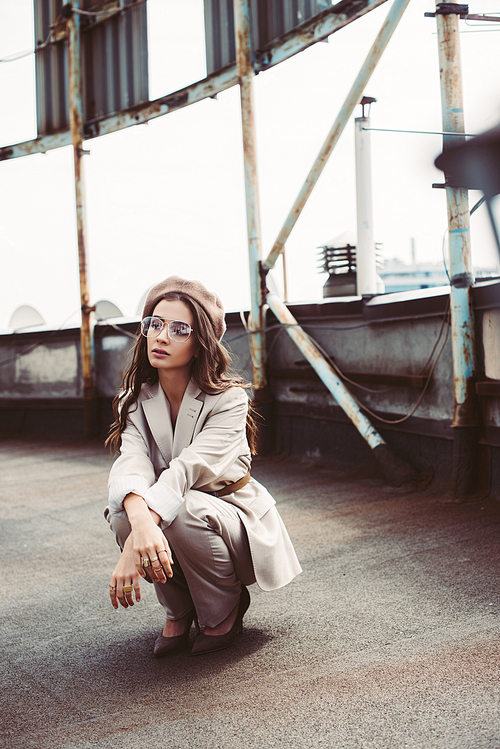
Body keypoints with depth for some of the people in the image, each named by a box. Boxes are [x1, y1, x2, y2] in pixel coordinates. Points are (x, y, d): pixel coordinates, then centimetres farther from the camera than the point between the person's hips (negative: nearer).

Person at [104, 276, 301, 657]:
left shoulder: (228, 398, -20)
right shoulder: (135, 400, -6)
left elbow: (187, 468, -34)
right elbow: (131, 463, -25)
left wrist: (134, 548, -47)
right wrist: (139, 523, -49)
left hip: (231, 517, -4)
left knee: (179, 509, -35)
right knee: (123, 510, -28)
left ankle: (223, 612, -5)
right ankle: (178, 611, 0)